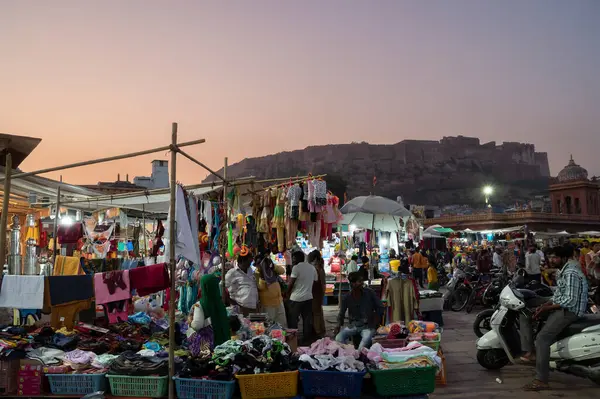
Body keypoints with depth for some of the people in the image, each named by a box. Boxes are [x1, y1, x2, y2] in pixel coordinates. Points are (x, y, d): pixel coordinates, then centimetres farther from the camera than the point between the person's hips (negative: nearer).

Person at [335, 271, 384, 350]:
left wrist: (375, 322, -8)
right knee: (338, 338, -23)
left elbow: (380, 308, 3)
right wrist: (339, 326, -10)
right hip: (353, 326, 2)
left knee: (366, 339, -34)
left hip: (367, 326, -2)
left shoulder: (370, 293, -5)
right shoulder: (347, 298, -2)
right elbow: (341, 314, 8)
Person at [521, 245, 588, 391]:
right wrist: (544, 305, 2)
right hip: (561, 306, 11)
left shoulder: (571, 273, -20)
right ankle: (530, 352, -3)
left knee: (542, 338, -24)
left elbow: (570, 301, -25)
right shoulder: (564, 270, 14)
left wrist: (546, 308, -18)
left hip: (569, 310, -11)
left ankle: (541, 381, -20)